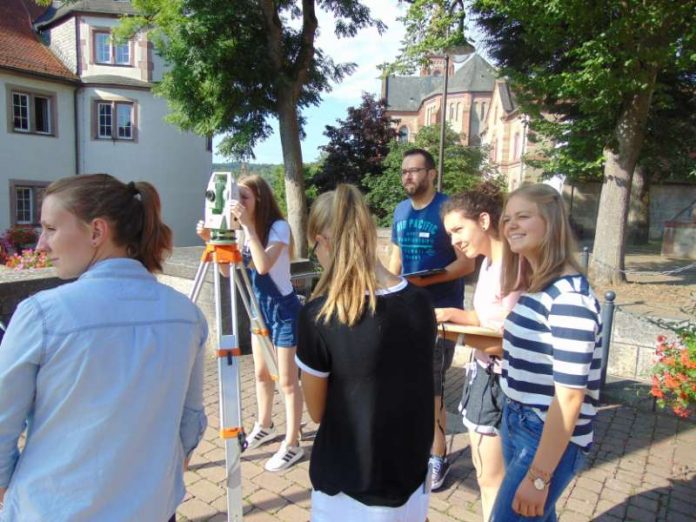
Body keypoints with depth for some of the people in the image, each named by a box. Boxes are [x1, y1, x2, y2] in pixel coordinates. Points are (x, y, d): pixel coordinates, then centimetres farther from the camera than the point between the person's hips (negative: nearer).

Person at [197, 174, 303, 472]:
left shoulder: (278, 226, -19)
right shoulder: (241, 231, 2)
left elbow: (264, 265, -34)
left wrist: (249, 226, -33)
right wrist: (212, 241, -10)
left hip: (284, 310, -7)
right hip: (260, 309, 7)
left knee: (286, 379, 0)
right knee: (261, 373, 19)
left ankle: (292, 444, 12)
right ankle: (264, 427, 39)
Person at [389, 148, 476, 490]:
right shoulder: (400, 211, 9)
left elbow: (466, 263, -13)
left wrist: (427, 279, -26)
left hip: (439, 311, -6)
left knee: (429, 388, 0)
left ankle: (438, 458, 20)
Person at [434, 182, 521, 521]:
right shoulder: (489, 262, 6)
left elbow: (510, 341, -24)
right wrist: (452, 314, -4)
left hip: (499, 381, -9)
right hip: (483, 372, 9)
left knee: (492, 479, 10)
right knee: (484, 471, 23)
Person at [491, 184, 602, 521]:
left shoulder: (569, 297, -23)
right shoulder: (533, 285, 4)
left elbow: (569, 397, -23)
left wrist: (539, 476, -19)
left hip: (550, 438, -8)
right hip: (516, 423, 8)